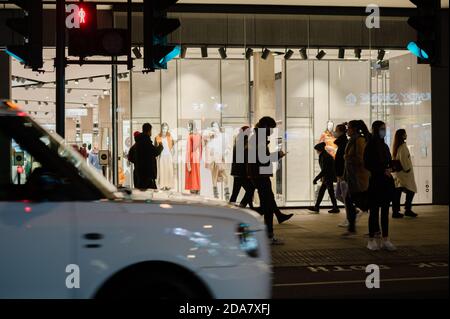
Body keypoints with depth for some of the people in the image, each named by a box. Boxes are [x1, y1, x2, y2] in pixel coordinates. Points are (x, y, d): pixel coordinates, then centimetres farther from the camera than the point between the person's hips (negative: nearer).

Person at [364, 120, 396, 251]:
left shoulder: (385, 146, 14)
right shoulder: (370, 146, -6)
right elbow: (367, 165, -11)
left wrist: (388, 169, -4)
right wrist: (383, 171, -11)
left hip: (386, 182, 7)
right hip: (375, 182, -7)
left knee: (385, 211, 7)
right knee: (374, 211, -3)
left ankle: (385, 239, 11)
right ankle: (372, 240, 4)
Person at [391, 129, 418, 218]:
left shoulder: (396, 147, 12)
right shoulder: (403, 146, -15)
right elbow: (403, 160, -19)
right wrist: (407, 169, -10)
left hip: (397, 173, 9)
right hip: (404, 173, -9)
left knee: (397, 192, 7)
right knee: (411, 191, 1)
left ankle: (395, 211, 8)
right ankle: (408, 210, 4)